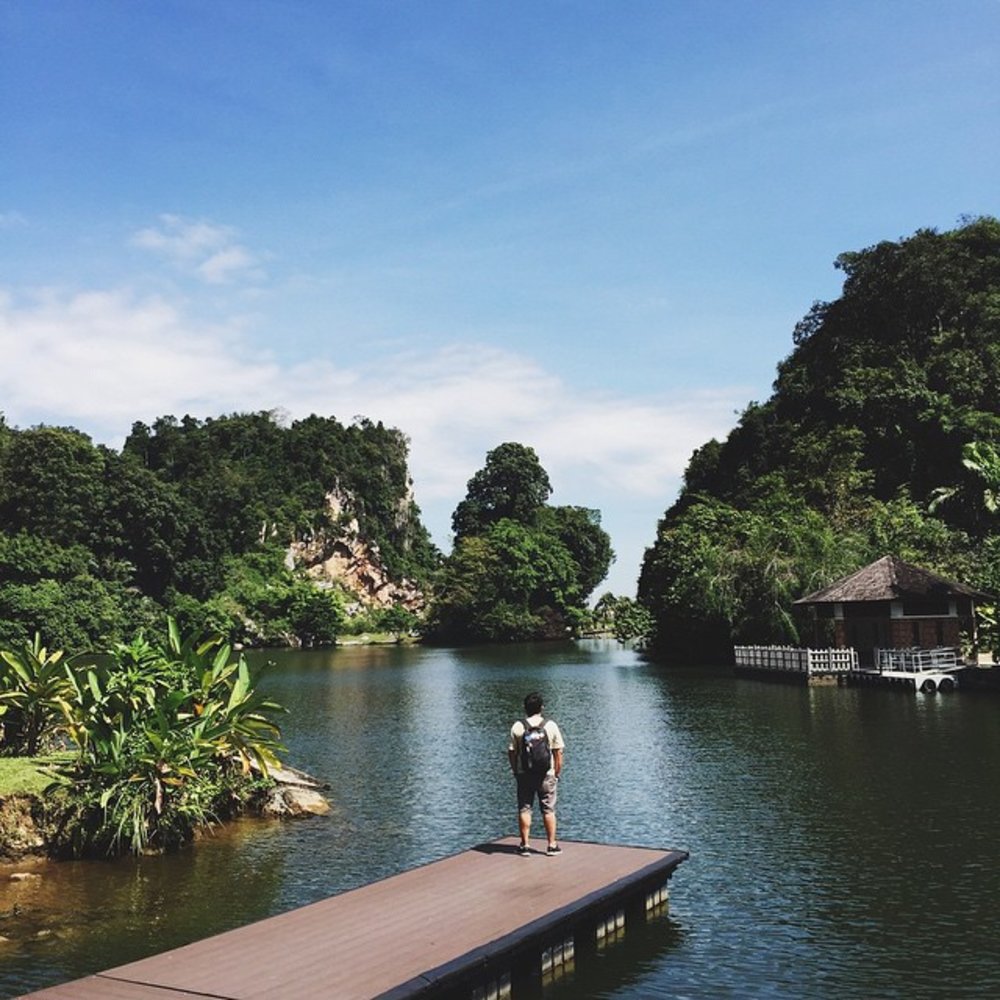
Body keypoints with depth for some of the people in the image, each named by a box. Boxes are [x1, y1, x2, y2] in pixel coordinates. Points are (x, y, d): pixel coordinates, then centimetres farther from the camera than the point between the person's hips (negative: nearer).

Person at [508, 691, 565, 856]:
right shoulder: (551, 726, -5)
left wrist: (515, 771, 9)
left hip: (524, 774, 0)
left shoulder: (517, 727, -5)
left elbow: (511, 752, -3)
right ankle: (552, 845, 12)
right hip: (546, 774, 0)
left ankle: (525, 845, 11)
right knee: (548, 810, 8)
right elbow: (558, 752, -4)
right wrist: (557, 773, 6)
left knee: (524, 810, 8)